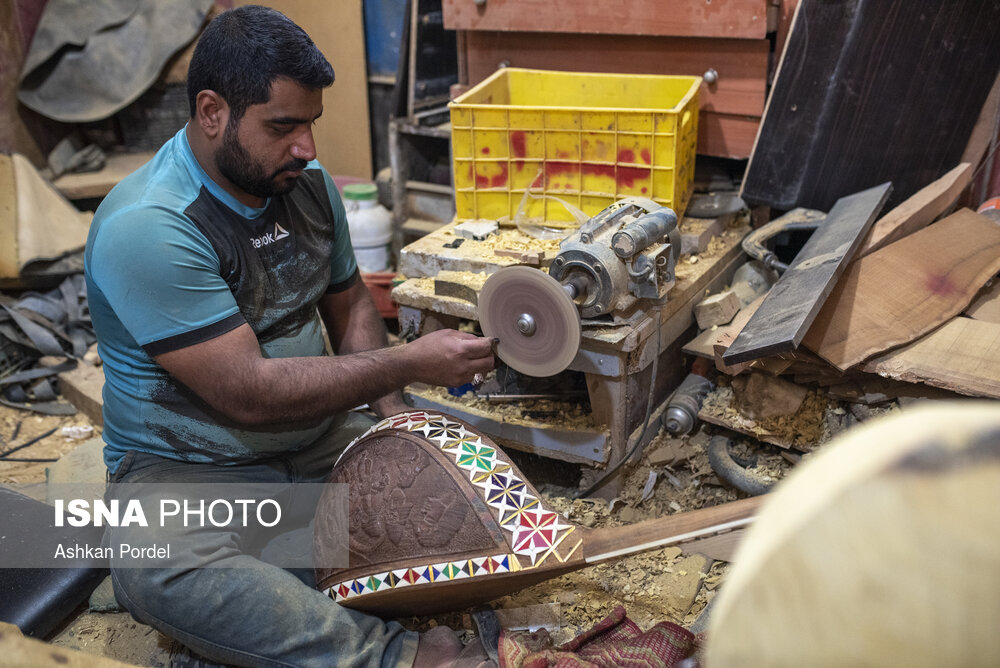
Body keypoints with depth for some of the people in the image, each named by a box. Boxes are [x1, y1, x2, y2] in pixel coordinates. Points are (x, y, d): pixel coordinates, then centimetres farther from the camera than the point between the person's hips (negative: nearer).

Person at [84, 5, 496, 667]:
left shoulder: (309, 184, 1)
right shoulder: (145, 228, -22)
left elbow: (348, 300, 13)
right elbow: (248, 393, -26)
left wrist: (393, 408, -4)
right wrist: (408, 363, -23)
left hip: (319, 439, 7)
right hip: (187, 468, -6)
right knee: (156, 569, -37)